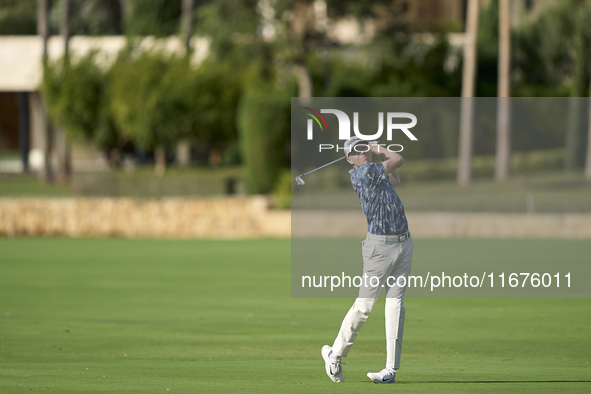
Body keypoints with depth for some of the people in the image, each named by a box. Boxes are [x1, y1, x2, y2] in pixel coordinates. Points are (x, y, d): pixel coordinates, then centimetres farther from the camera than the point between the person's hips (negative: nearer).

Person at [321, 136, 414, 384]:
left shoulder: (374, 173, 15)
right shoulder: (365, 172, -11)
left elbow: (395, 181, 34)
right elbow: (398, 160, -3)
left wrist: (379, 152, 26)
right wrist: (382, 152, 14)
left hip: (404, 243, 8)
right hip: (380, 245, -8)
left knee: (395, 303, 0)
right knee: (365, 305, -2)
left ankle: (391, 369, -2)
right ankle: (335, 354, 17)